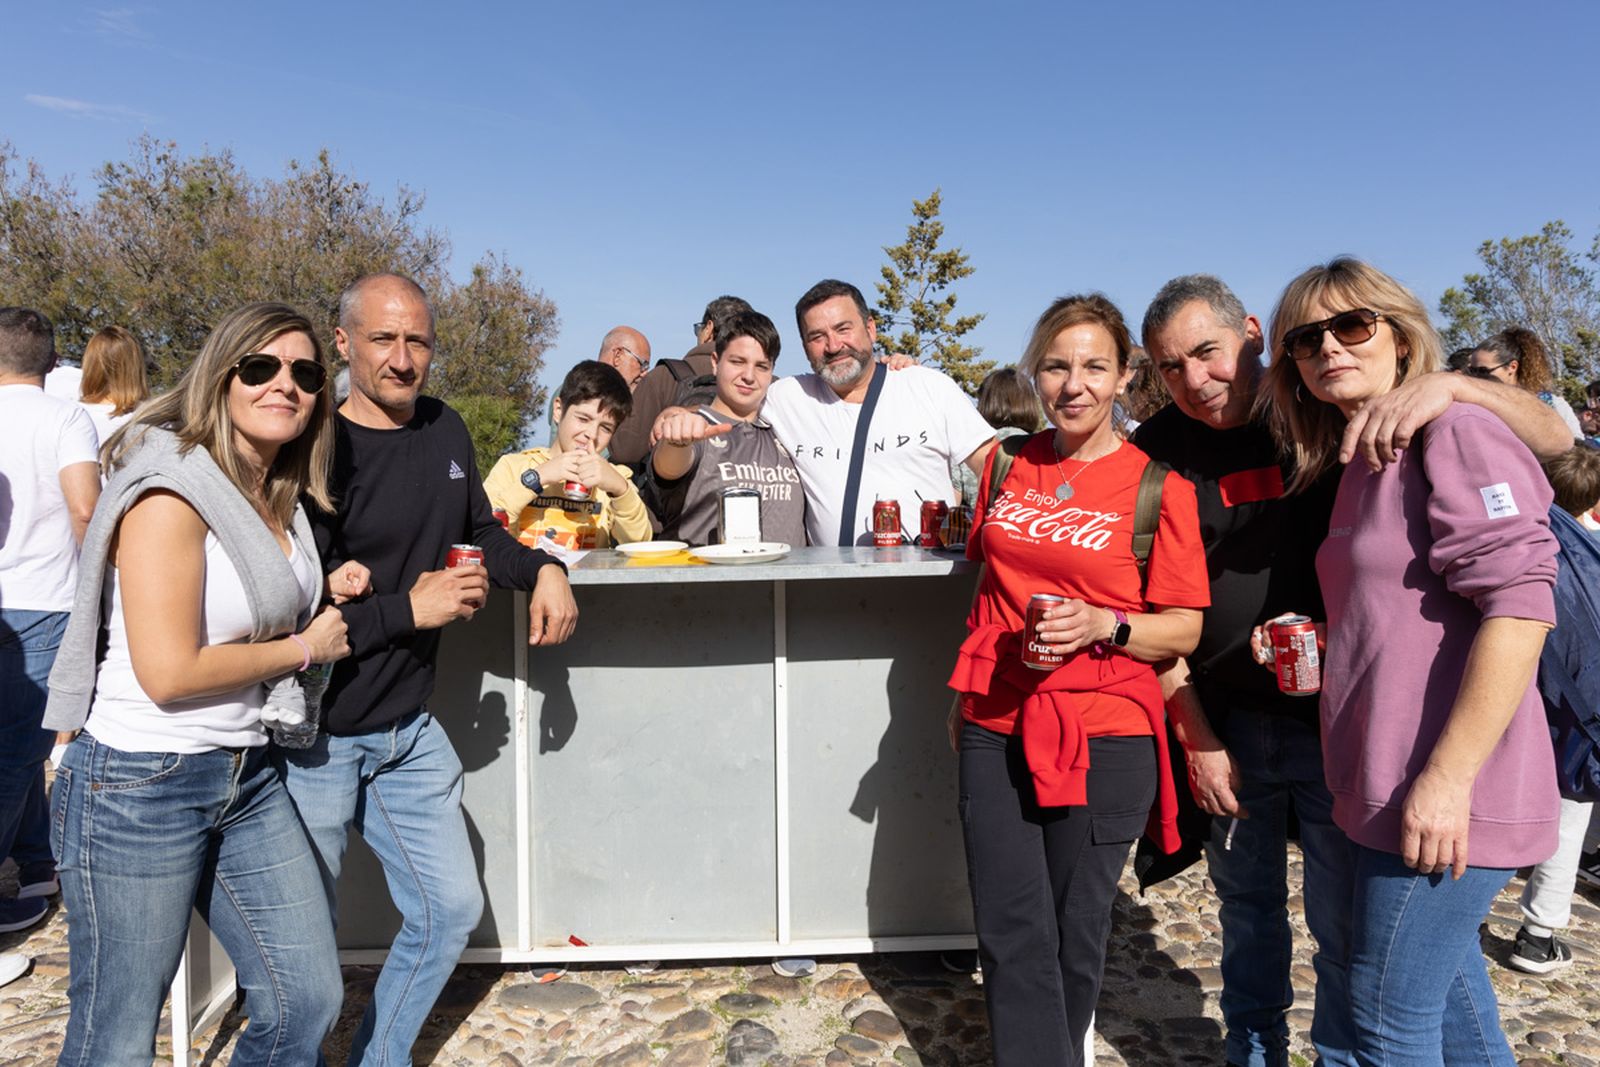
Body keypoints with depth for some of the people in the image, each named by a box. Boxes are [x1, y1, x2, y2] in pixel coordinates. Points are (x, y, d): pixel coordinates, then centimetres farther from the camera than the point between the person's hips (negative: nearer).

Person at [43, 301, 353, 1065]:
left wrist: (334, 596, 4)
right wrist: (305, 648, -9)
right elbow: (169, 673, -22)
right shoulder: (171, 494, -17)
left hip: (246, 775, 8)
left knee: (309, 1001, 12)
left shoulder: (280, 497, 8)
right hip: (138, 784, -8)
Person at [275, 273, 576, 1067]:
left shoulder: (445, 430, 3)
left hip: (408, 728, 7)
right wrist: (410, 609, -22)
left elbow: (479, 530, 19)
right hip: (312, 739, -6)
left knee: (451, 910, 15)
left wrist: (541, 569, 1)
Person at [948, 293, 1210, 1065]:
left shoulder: (1158, 485, -6)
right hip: (996, 731, 3)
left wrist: (1102, 625, -22)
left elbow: (1184, 629, -4)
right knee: (1010, 936, 5)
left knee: (1074, 937, 12)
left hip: (1104, 739, -3)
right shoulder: (1009, 465, 6)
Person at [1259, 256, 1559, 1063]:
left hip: (1445, 795, -9)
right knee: (1448, 996, 21)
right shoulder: (1358, 461, 14)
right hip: (1389, 784, 9)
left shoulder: (1453, 433, -12)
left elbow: (1520, 604, -22)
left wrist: (1448, 777, -23)